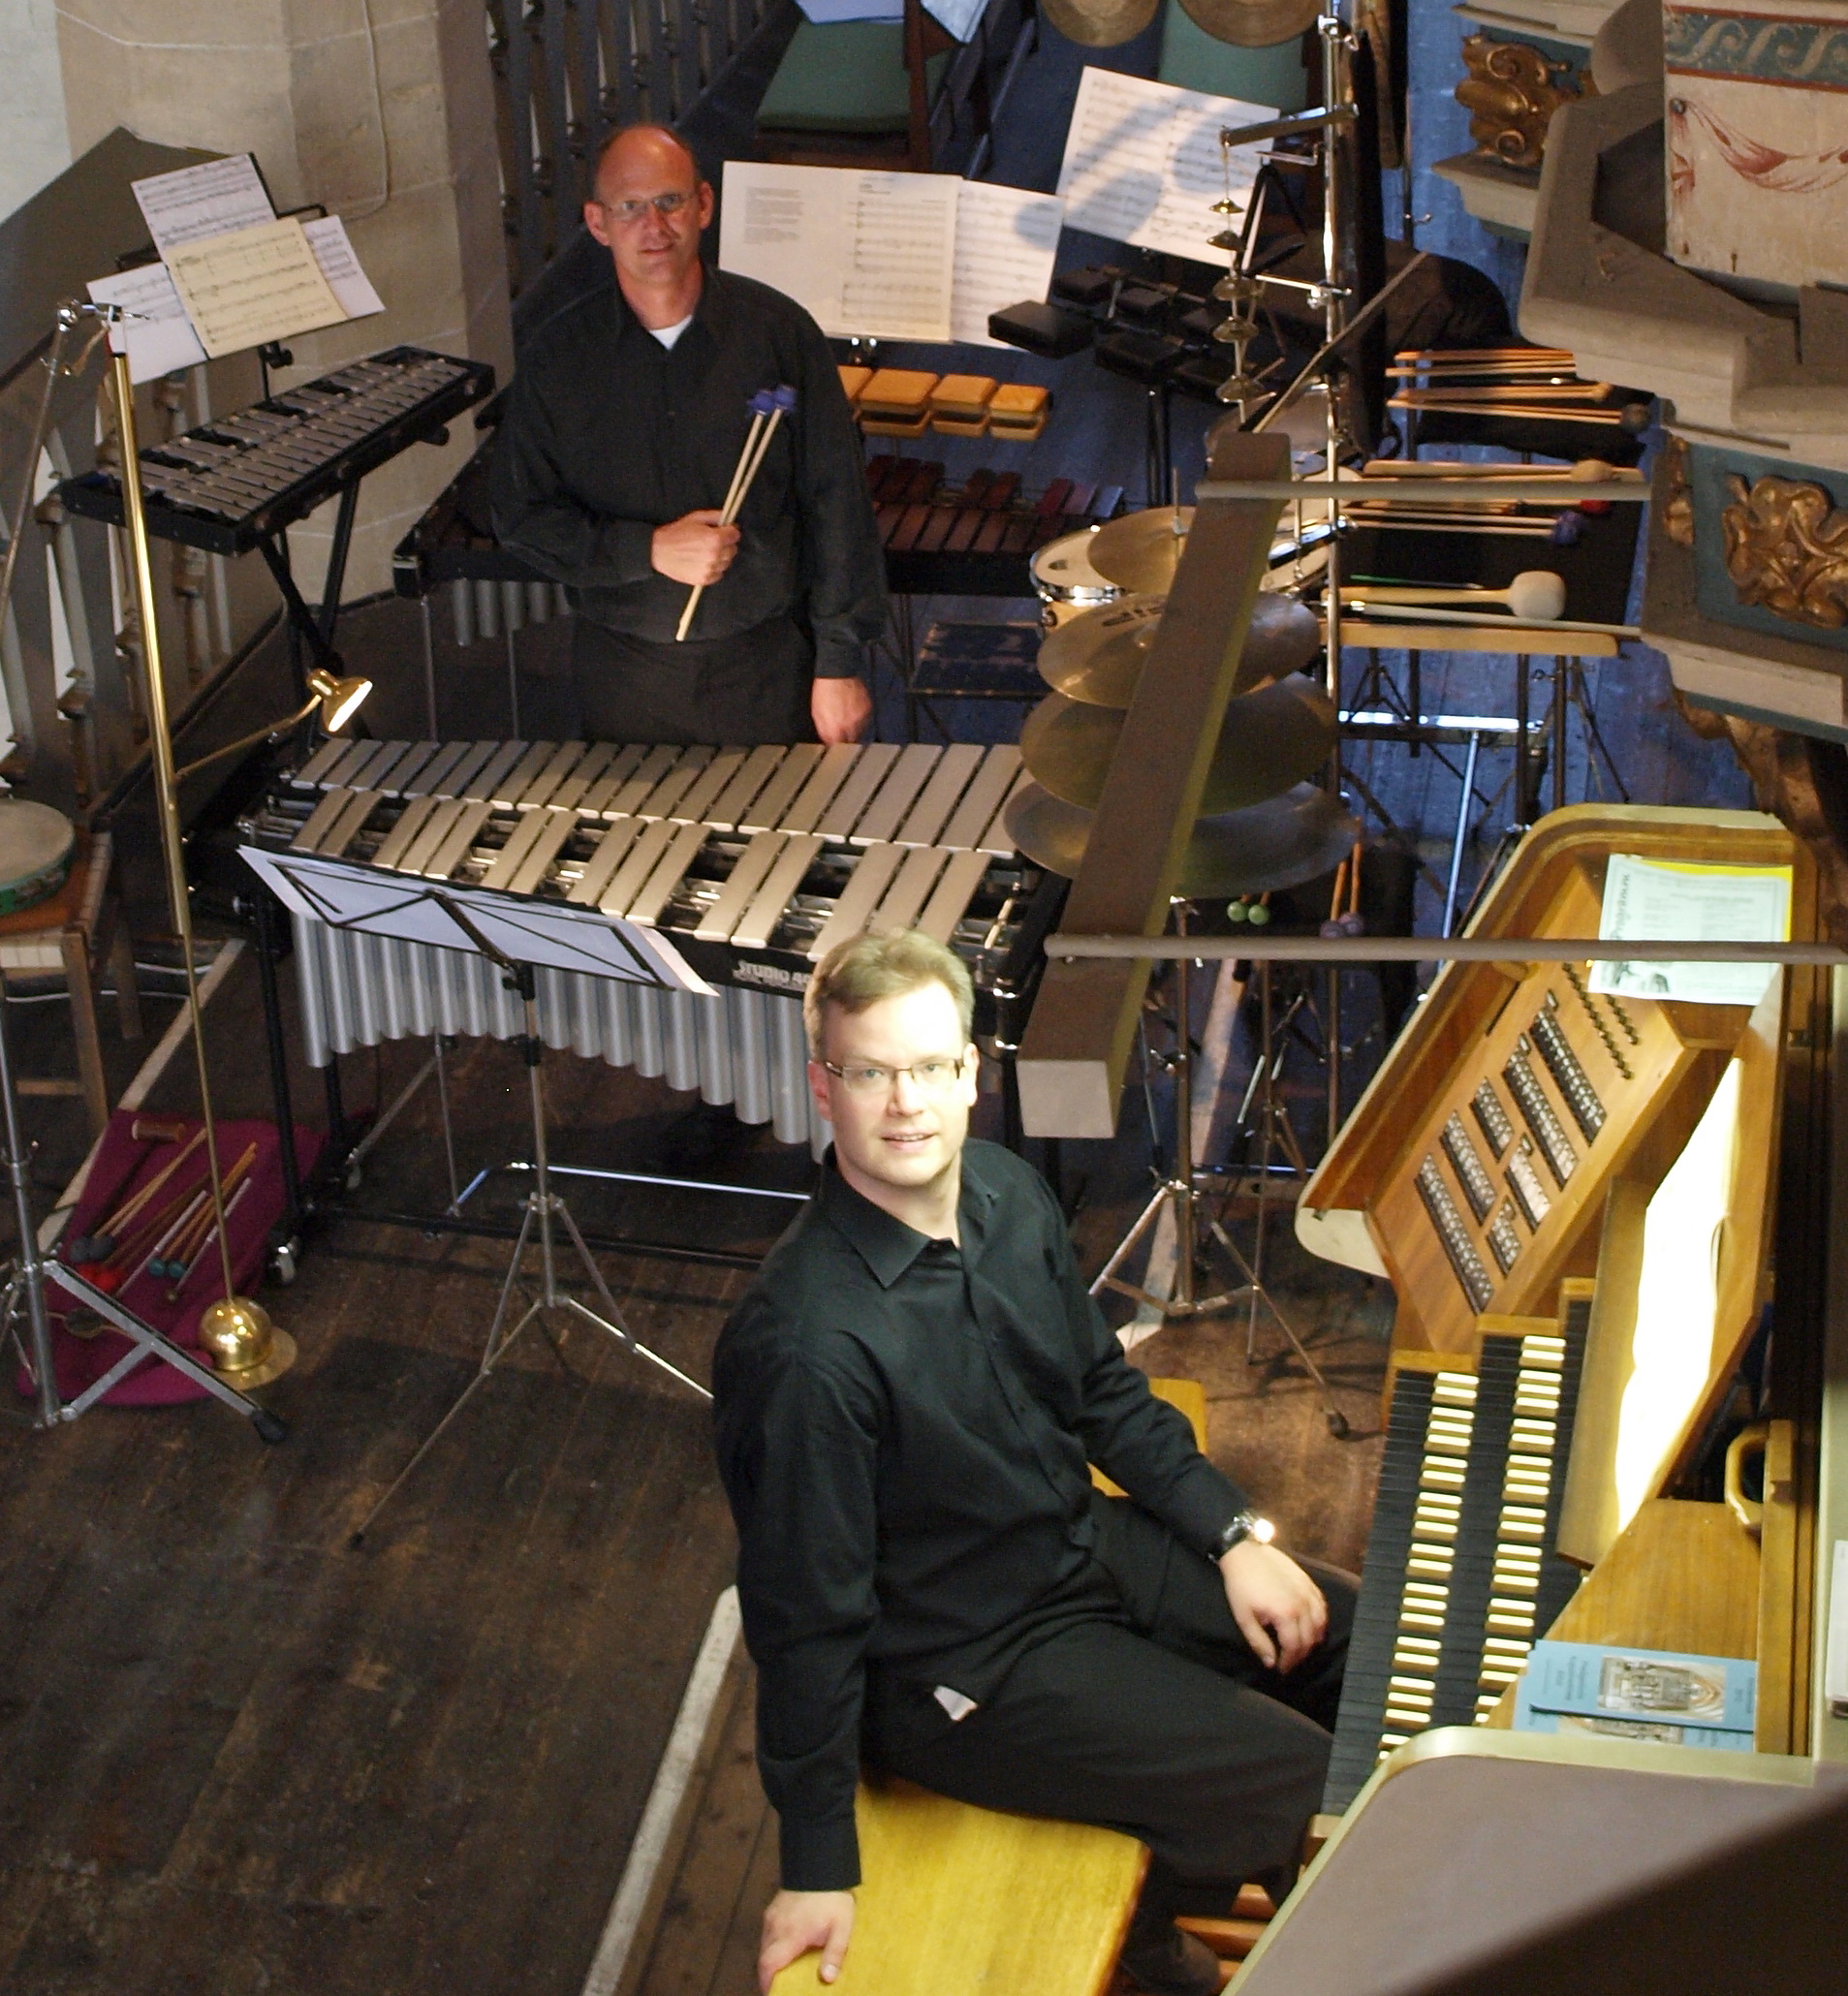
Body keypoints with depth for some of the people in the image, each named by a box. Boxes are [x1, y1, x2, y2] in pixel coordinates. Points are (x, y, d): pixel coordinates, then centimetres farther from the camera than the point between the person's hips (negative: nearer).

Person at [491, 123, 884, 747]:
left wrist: (839, 663, -5)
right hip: (622, 674, 1)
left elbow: (836, 503, -3)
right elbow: (521, 516, 0)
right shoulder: (556, 357, -3)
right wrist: (649, 550, -16)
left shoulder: (778, 332, -5)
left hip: (769, 668, -1)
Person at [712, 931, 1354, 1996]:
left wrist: (1234, 1534, 3)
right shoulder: (807, 1348, -33)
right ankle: (1149, 1906, 22)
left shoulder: (1007, 1192, -9)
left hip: (1089, 1543, 8)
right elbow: (806, 1615, -25)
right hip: (974, 1670, -8)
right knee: (1312, 1789, -9)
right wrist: (820, 1870, -17)